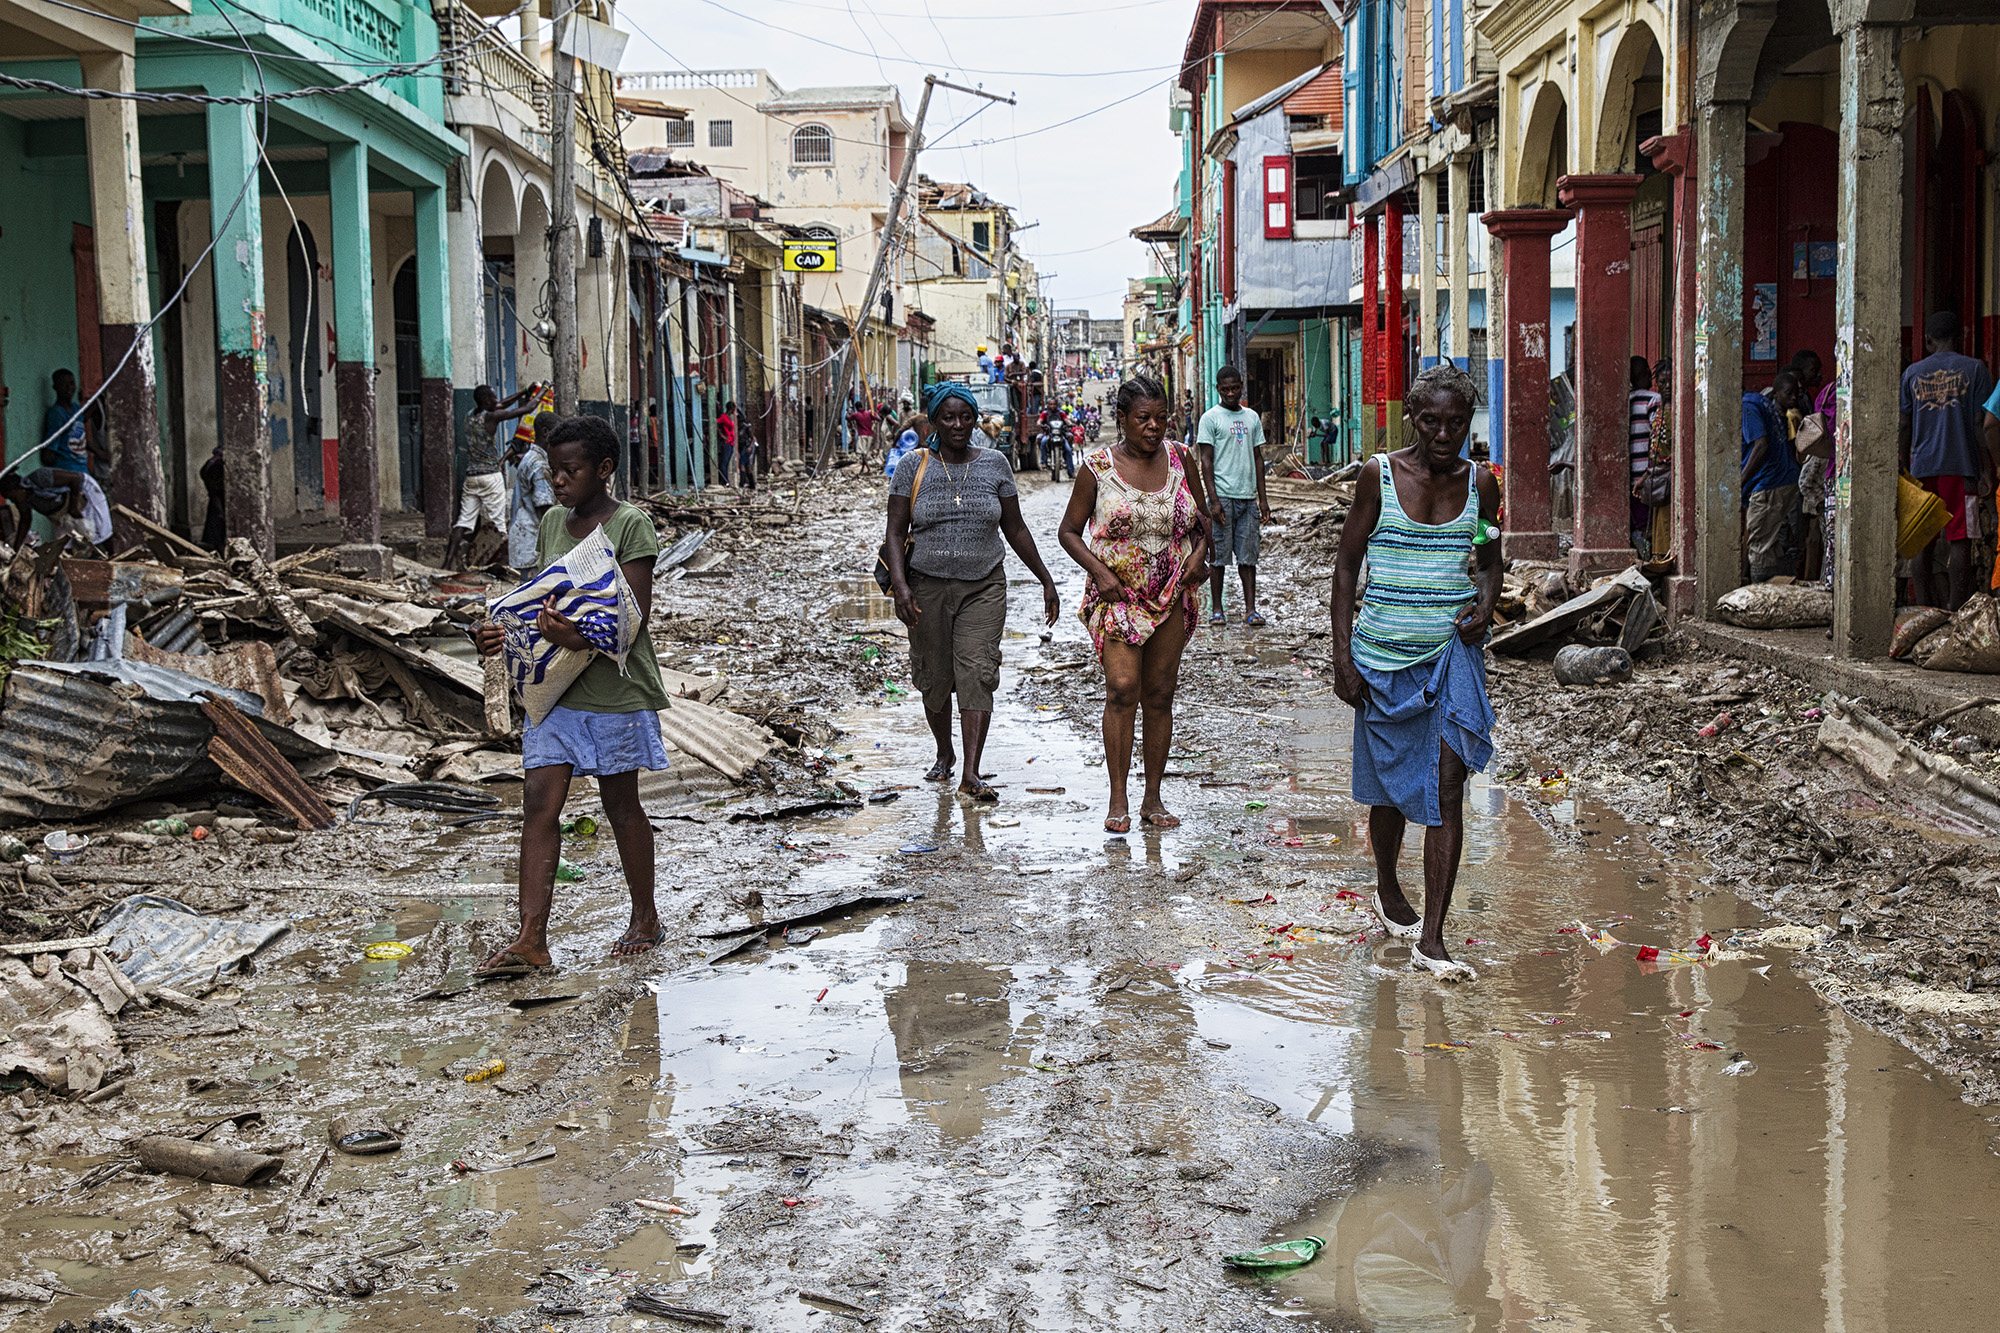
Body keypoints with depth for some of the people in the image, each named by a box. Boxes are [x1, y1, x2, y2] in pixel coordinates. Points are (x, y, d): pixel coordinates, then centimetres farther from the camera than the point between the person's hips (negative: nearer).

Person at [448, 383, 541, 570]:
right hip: (490, 476, -7)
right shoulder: (491, 417, -10)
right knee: (498, 522, -1)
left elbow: (501, 405, 25)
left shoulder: (470, 415, 11)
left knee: (464, 520, 4)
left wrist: (525, 392, 27)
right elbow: (527, 409, -7)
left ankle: (449, 559, -4)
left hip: (471, 476, 7)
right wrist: (539, 393, 9)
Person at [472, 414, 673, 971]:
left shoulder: (631, 524, -8)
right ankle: (531, 938, -4)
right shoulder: (553, 522, 12)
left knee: (620, 803, 7)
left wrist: (582, 641, -32)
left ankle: (645, 918, 25)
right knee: (540, 801, -4)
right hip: (557, 686, 6)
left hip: (615, 687, -5)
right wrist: (507, 631, 0)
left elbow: (636, 613, -15)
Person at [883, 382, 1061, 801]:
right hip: (927, 587, 0)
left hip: (983, 586, 0)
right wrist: (900, 585, -16)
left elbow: (1015, 530, 10)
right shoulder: (914, 466, 0)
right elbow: (896, 532, -2)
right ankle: (944, 755, 33)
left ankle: (971, 774, -18)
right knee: (934, 679, 8)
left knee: (977, 673, -13)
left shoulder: (994, 464, 4)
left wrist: (1046, 580, 9)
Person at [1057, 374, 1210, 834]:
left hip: (1171, 595, 3)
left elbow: (1201, 515, 18)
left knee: (1160, 695, 5)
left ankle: (1153, 799, 14)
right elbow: (1069, 530, 1)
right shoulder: (1098, 466, -4)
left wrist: (1200, 550, -2)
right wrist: (1099, 571, -13)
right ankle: (1118, 800, -6)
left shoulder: (1179, 459, 5)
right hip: (1118, 593, -3)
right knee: (1122, 689, -14)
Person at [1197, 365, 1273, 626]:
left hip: (1248, 496, 4)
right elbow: (1206, 461, -5)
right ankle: (1216, 609, 8)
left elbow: (1258, 458, 16)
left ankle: (1250, 609, 6)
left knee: (1248, 555, 4)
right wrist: (1213, 500, -13)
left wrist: (1263, 498, 11)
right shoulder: (1210, 418, -1)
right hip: (1223, 495, -4)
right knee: (1218, 555, 0)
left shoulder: (1252, 418, 13)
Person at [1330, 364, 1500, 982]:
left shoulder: (1479, 483, 2)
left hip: (1454, 652, 1)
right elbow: (1346, 566, 0)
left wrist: (1486, 604, -6)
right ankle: (1387, 890, 42)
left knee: (1448, 786, -10)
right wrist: (1342, 654, -6)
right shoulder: (1379, 477, -4)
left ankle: (1431, 939, -8)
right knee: (1391, 786, 14)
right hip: (1385, 653, -1)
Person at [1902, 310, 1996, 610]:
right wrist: (1986, 471, -2)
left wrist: (1905, 468, 16)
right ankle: (1955, 609, -6)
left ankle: (1923, 607, 9)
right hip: (1961, 467, -2)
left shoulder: (1913, 373, 7)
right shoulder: (1974, 369, 0)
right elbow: (1981, 424, -5)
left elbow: (1903, 427, 8)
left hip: (1922, 466, 3)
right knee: (1959, 540, -2)